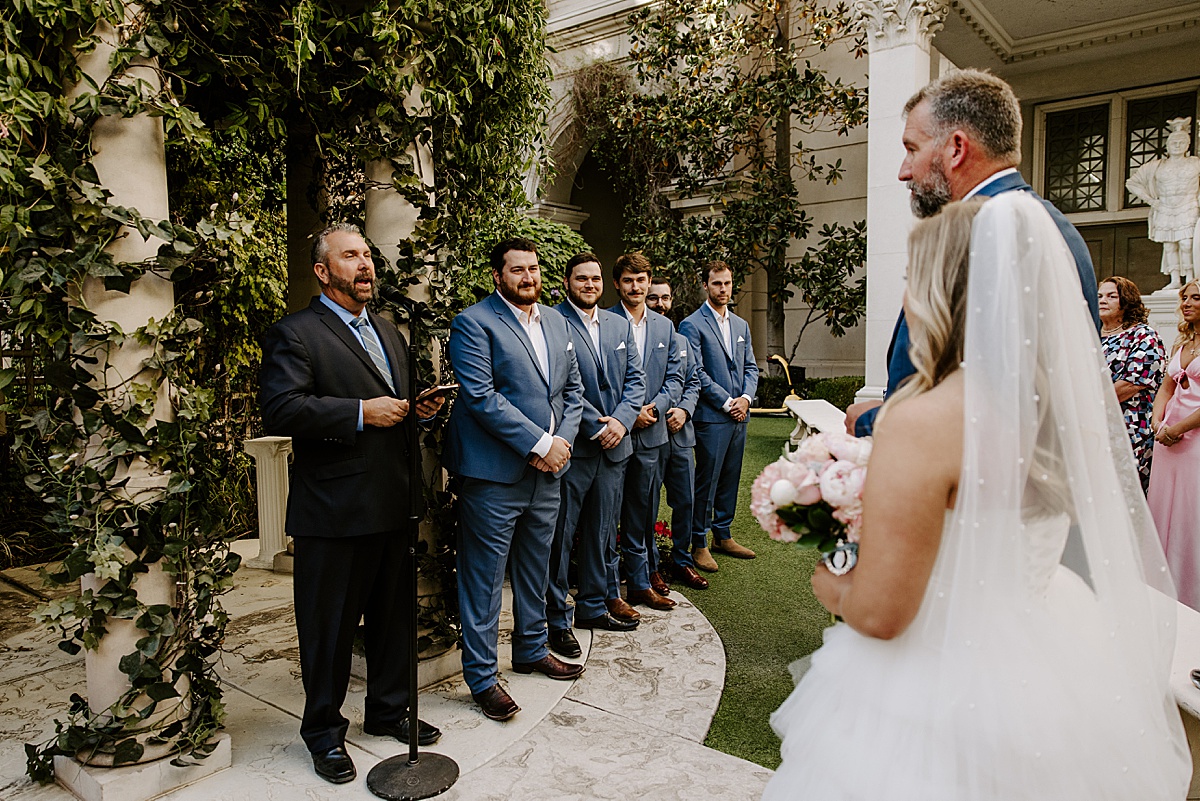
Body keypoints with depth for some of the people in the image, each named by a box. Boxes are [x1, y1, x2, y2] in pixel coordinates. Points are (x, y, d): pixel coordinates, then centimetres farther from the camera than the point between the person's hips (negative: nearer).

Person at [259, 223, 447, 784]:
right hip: (333, 511, -7)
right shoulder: (294, 334, -8)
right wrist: (361, 413, -23)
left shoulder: (390, 334, 17)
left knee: (393, 616, 19)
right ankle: (324, 732, 28)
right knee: (329, 627, 8)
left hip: (393, 506, 7)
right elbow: (280, 409, -20)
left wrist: (419, 408, 4)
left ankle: (388, 711, 38)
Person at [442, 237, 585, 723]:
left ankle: (531, 648, 37)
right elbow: (481, 396, -18)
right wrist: (539, 443, -19)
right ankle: (482, 677, 16)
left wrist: (563, 440, -4)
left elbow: (572, 389, 14)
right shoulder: (474, 323, -9)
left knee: (536, 567, 20)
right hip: (494, 473, -7)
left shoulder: (556, 323, 13)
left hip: (548, 469, 7)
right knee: (484, 577, 2)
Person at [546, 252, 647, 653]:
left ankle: (594, 606, 31)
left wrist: (621, 420, -7)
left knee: (603, 532, 16)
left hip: (614, 445, 6)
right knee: (560, 535, 2)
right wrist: (596, 427, -15)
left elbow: (635, 379, 10)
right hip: (572, 447, -6)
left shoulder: (620, 325, 14)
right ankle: (557, 618, 16)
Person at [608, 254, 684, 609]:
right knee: (608, 511, 2)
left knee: (644, 511, 12)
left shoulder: (665, 326, 12)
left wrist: (655, 407, -7)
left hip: (651, 433, 4)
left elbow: (675, 376, 10)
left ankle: (643, 576, 27)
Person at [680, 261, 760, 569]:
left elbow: (750, 367, 15)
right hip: (711, 416, -7)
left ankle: (723, 536, 26)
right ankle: (699, 544, 9)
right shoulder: (692, 325, -6)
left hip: (738, 415, 7)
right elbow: (696, 372, -12)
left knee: (730, 479, 13)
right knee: (707, 481, -2)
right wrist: (727, 402, -13)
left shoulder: (741, 325, 16)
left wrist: (746, 398, -3)